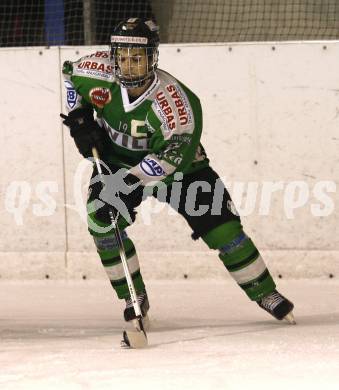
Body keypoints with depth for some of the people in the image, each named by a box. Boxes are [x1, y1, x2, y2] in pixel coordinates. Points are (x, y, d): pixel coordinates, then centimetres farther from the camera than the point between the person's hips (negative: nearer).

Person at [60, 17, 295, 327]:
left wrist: (129, 179, -46)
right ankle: (134, 298, -5)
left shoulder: (172, 98, -34)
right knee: (102, 219, -21)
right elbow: (70, 73, 1)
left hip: (174, 165, -3)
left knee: (221, 226, -7)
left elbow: (174, 153, -39)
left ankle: (263, 292, 12)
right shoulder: (99, 75, -22)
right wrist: (79, 117, -8)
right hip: (115, 159, 3)